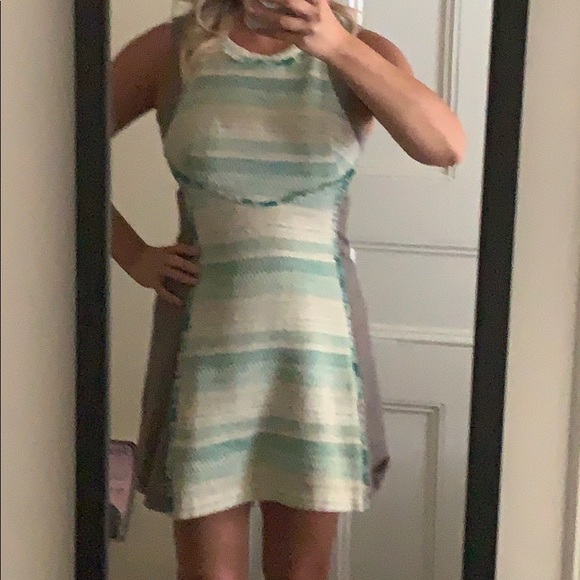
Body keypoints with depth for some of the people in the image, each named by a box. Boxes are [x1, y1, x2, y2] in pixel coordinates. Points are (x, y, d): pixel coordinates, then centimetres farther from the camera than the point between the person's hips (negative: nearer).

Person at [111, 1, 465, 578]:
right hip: (208, 343, 0)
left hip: (318, 344, 1)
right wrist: (133, 256, -1)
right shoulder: (169, 51, 0)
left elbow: (447, 147, -19)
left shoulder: (359, 52, 0)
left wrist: (338, 47, -28)